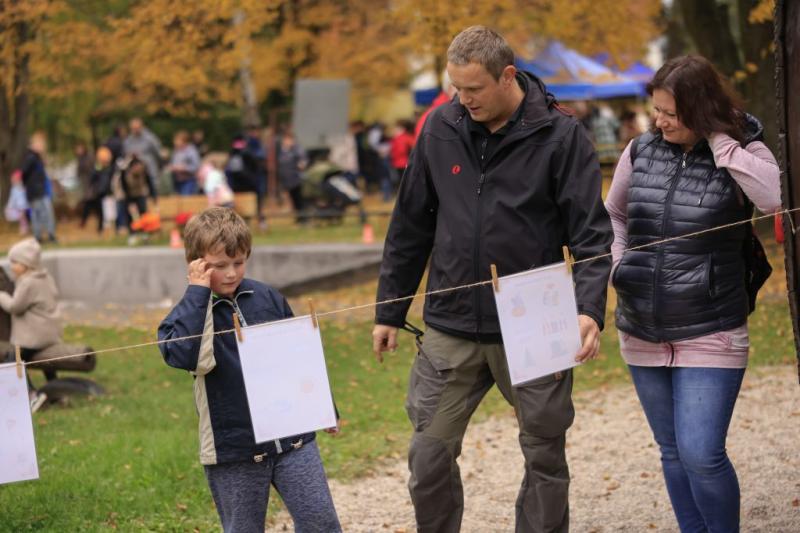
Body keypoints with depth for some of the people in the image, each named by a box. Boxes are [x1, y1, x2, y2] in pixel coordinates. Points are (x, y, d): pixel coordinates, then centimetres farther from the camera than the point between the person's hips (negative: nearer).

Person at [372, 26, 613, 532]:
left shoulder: (560, 135, -8)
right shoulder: (441, 128, 2)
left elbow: (592, 234, -9)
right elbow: (411, 226, 10)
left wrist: (590, 309, -23)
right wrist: (390, 311, 11)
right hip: (451, 328, 3)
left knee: (545, 459, 8)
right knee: (429, 456, 5)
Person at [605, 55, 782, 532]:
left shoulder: (740, 154, -8)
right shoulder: (641, 151, 2)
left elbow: (777, 199, -30)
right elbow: (614, 215, 19)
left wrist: (720, 142, -24)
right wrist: (618, 267, 4)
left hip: (710, 336, -4)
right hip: (642, 334, 5)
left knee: (701, 455, -11)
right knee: (674, 454, 13)